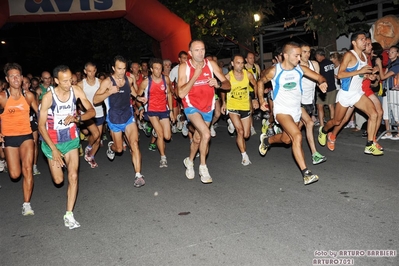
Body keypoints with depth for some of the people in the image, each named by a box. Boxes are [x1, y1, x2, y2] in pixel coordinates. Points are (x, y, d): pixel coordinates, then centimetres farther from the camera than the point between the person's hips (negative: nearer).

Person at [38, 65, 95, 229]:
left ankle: (69, 215, 2)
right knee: (58, 180, 7)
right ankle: (58, 163, 44)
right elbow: (41, 125, -16)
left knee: (73, 176, -7)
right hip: (53, 141, -2)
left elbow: (92, 111, -8)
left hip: (71, 139, 2)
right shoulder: (48, 97, -22)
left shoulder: (76, 91, -13)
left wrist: (77, 118, -28)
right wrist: (54, 149, -18)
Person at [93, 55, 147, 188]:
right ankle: (111, 146, 52)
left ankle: (138, 175, -14)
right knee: (119, 148, 13)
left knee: (134, 143, -15)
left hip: (128, 117, 2)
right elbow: (95, 100, -17)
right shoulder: (107, 82, -14)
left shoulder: (129, 79, -2)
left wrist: (138, 97, 1)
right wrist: (109, 92, -31)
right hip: (114, 119, -2)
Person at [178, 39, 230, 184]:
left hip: (208, 107, 4)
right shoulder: (184, 67, -14)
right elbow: (181, 93, -22)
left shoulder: (211, 64, -8)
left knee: (197, 138, 16)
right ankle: (203, 166, -4)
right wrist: (195, 75, -26)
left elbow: (227, 84, -7)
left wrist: (218, 84, -29)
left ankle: (189, 161, 46)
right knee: (206, 134, -25)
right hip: (192, 106, -3)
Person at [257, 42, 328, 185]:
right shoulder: (274, 71, -15)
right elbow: (260, 82, 2)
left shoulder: (300, 69, -6)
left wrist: (322, 82, -25)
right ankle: (306, 173, -20)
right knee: (297, 136, -23)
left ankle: (267, 140, 52)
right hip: (282, 109, -5)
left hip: (296, 109, 6)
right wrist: (261, 100, -2)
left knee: (287, 139, 19)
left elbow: (319, 77, -3)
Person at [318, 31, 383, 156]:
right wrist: (360, 71, -26)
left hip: (358, 93, 6)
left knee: (373, 114, -13)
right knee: (337, 121, 7)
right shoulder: (349, 55, -14)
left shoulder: (364, 56, 9)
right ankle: (323, 131, 40)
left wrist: (368, 75, 4)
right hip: (345, 94, -6)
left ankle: (369, 146, -8)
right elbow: (340, 74, -23)